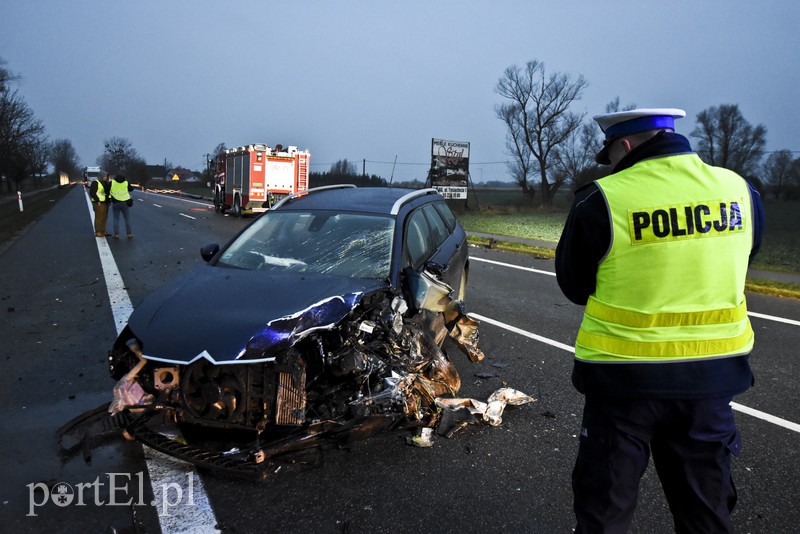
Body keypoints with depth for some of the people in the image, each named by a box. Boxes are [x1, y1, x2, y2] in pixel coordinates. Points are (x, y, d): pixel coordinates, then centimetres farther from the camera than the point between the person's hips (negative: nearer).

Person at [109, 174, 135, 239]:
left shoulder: (112, 182, -2)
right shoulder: (126, 183, -2)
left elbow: (107, 190, 1)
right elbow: (131, 189, 12)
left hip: (115, 203, 0)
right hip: (125, 203, 0)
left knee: (116, 219, 9)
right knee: (127, 219, 7)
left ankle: (116, 234, 4)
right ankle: (130, 234, 5)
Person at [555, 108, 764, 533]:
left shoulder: (600, 201, -15)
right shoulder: (739, 191, -1)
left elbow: (573, 286, -3)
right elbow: (724, 273, 12)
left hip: (624, 376, -4)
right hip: (713, 372, 4)